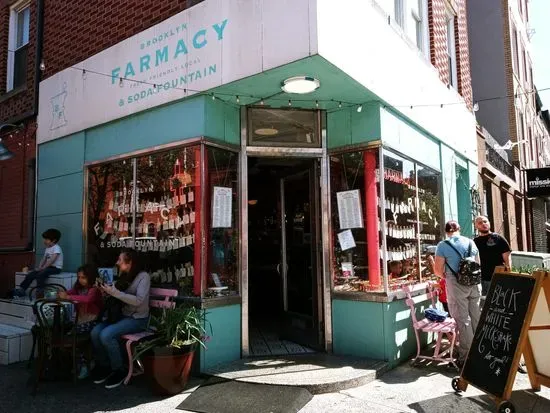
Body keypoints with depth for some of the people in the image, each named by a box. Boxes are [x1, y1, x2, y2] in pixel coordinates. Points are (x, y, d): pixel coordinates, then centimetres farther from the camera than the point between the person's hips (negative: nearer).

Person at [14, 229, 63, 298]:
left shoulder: (56, 248, -14)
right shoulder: (47, 248, 16)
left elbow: (52, 260, -22)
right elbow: (43, 259, 13)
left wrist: (42, 268, -21)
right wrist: (39, 267, -4)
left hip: (56, 268, -9)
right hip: (49, 267, 9)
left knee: (40, 274, -32)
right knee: (30, 274, -3)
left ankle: (39, 292, -24)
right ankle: (21, 290, 4)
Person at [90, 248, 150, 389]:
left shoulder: (143, 276, -11)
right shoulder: (123, 276, 12)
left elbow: (138, 301, -23)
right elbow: (117, 297, 14)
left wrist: (114, 292, -23)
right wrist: (106, 291, -5)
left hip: (137, 319, -7)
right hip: (122, 315, 7)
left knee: (106, 335, -26)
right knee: (95, 332, -16)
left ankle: (119, 371, -7)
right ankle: (104, 366, 3)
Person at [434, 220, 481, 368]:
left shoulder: (443, 245, -6)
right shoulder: (470, 242, 8)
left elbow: (437, 270, -9)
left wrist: (445, 276, 11)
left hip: (456, 285, -4)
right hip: (474, 284, 4)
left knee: (463, 320, 2)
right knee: (476, 318, 14)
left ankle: (466, 357, 7)